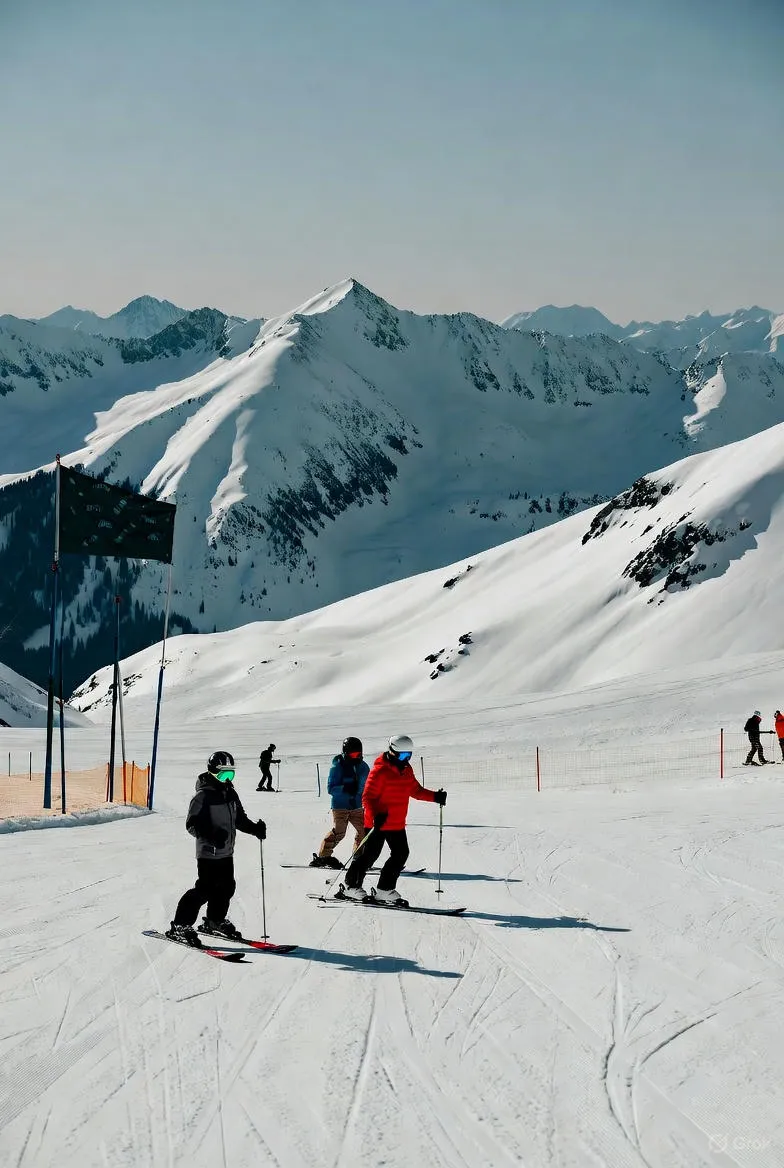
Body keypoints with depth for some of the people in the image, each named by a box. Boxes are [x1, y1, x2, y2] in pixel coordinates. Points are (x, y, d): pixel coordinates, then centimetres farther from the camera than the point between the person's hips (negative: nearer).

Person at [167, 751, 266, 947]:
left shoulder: (231, 794, 12)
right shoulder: (203, 796, -13)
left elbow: (239, 819, 23)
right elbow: (192, 824, -16)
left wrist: (255, 828, 6)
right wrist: (211, 836, -31)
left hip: (226, 852, 8)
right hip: (208, 852, -8)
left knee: (226, 887, 14)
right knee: (205, 889, -12)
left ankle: (214, 921, 34)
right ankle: (180, 926, -5)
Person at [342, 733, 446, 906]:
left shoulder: (406, 770, 9)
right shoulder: (380, 771, -17)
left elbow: (415, 790, 20)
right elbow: (368, 797, -18)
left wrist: (434, 797, 4)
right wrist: (376, 815, -34)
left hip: (397, 824, 8)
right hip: (378, 823, -8)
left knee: (401, 854, 5)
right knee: (369, 854, -1)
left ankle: (385, 889, 15)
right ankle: (351, 886, 15)